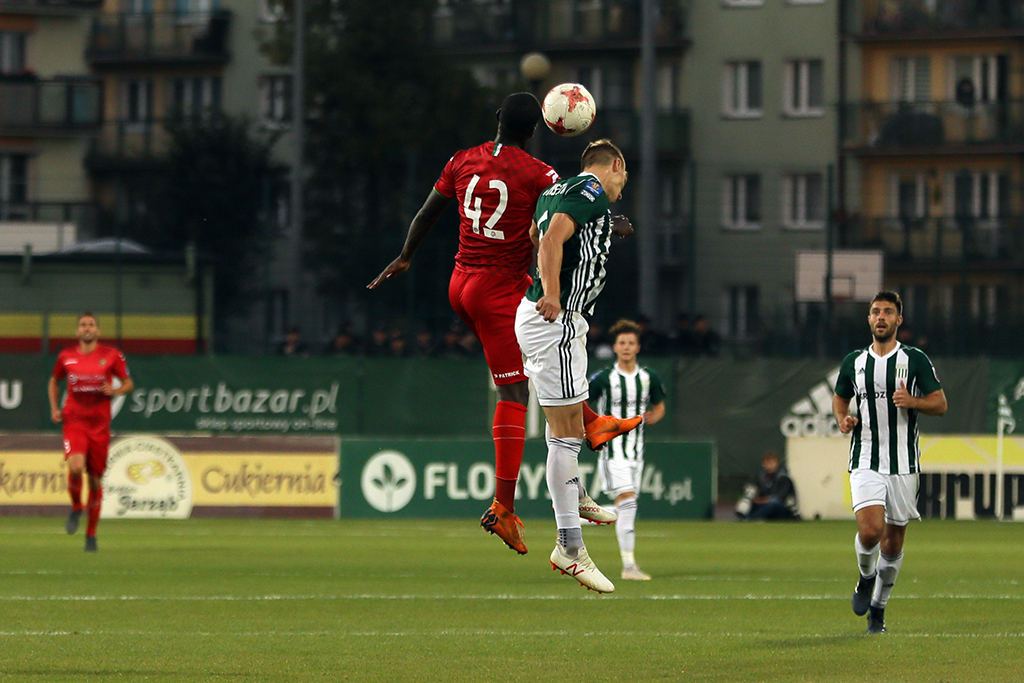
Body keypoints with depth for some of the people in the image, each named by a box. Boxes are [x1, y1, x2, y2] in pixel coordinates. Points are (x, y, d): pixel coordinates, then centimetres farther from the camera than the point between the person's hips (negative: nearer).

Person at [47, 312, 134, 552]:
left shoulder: (112, 356, 1)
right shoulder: (66, 357, 5)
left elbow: (128, 384, 9)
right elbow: (54, 381, 22)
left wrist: (115, 391, -12)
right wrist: (54, 408, 8)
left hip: (99, 425, 1)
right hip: (74, 422, -1)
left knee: (95, 479, 5)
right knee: (75, 467, -25)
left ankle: (91, 534, 19)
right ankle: (76, 508, 5)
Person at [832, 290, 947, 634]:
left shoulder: (915, 360, 0)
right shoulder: (853, 362, 6)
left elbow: (940, 404, 1)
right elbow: (839, 398, 22)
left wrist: (912, 401, -19)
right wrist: (843, 419, 0)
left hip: (903, 464, 0)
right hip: (865, 463, 0)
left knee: (893, 541, 6)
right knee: (870, 531, -20)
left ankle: (878, 606, 24)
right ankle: (866, 578, 12)